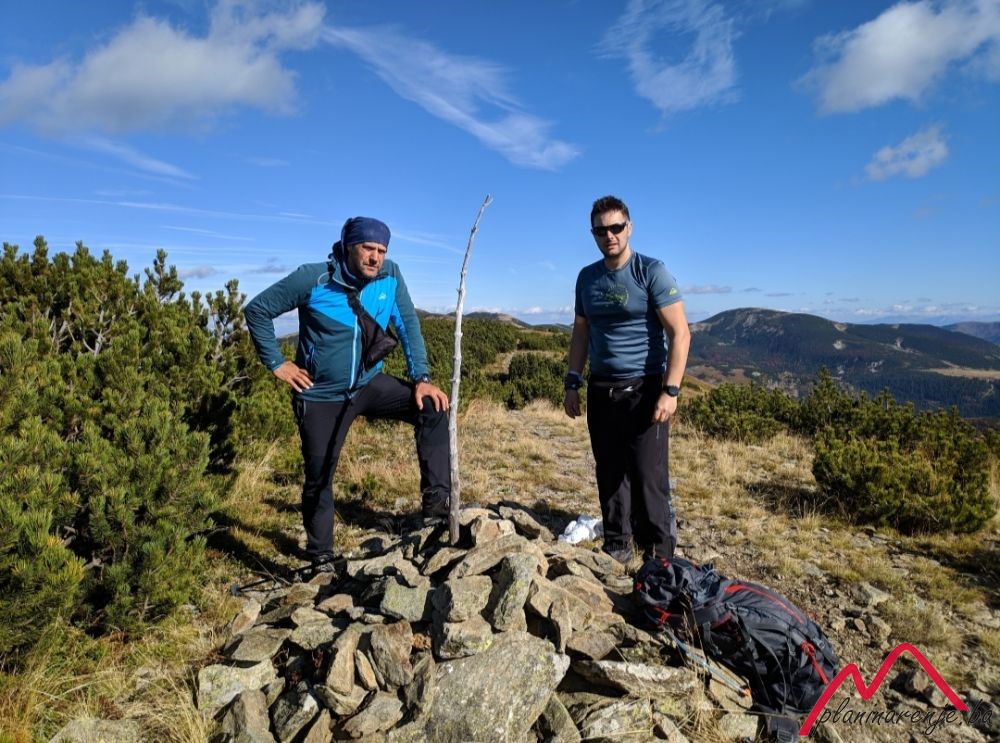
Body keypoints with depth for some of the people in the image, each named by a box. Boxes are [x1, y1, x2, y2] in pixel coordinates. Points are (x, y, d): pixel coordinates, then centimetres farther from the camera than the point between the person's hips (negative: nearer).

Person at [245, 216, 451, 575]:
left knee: (432, 407, -17)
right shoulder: (312, 279, -19)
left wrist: (421, 378, -14)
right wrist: (276, 363, -9)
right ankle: (321, 559, 26)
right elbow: (257, 310, -8)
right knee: (319, 478, 5)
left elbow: (408, 326, -4)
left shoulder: (390, 275, -10)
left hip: (370, 384, 3)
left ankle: (436, 503, -10)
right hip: (321, 396, -3)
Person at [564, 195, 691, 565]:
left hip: (643, 389, -5)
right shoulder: (587, 277, 9)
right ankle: (617, 546, 24)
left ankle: (659, 558, 9)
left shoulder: (651, 271, -7)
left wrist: (670, 390, -17)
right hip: (601, 389, 5)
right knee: (610, 474, 10)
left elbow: (680, 333, -10)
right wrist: (573, 384, 10)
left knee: (648, 476, -4)